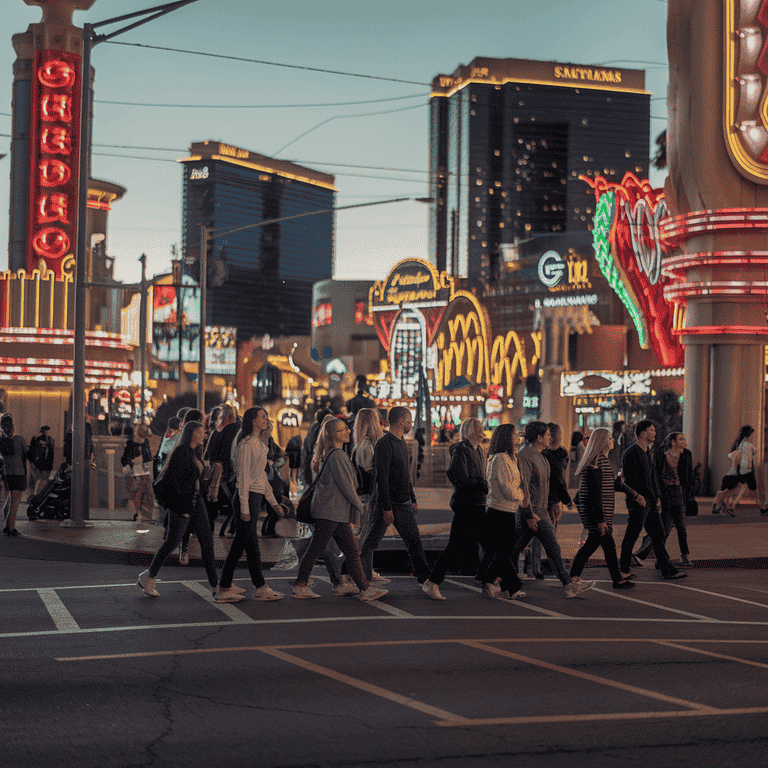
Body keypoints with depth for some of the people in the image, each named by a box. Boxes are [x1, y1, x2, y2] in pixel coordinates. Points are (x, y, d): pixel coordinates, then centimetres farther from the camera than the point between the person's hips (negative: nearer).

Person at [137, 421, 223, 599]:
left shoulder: (194, 452, 13)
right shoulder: (181, 451, -14)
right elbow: (171, 478, -18)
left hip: (195, 503, 9)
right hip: (181, 504, -9)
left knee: (207, 541, 1)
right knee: (172, 542, 2)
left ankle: (216, 588, -2)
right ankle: (148, 577, 21)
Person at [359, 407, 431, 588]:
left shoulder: (402, 443, 14)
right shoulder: (384, 444, -16)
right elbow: (381, 478, -21)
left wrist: (413, 500, 21)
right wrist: (387, 508, -23)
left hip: (403, 503, 8)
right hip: (385, 503, -8)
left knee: (414, 540, 5)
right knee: (372, 541, 1)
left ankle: (424, 576, 8)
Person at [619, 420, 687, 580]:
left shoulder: (648, 453, 16)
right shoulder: (631, 453, -13)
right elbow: (623, 479, -16)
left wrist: (656, 496, 18)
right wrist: (637, 496, -21)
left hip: (650, 501, 9)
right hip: (638, 502, -9)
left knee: (658, 534, 8)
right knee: (631, 537, -1)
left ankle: (667, 570, 10)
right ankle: (623, 570, 9)